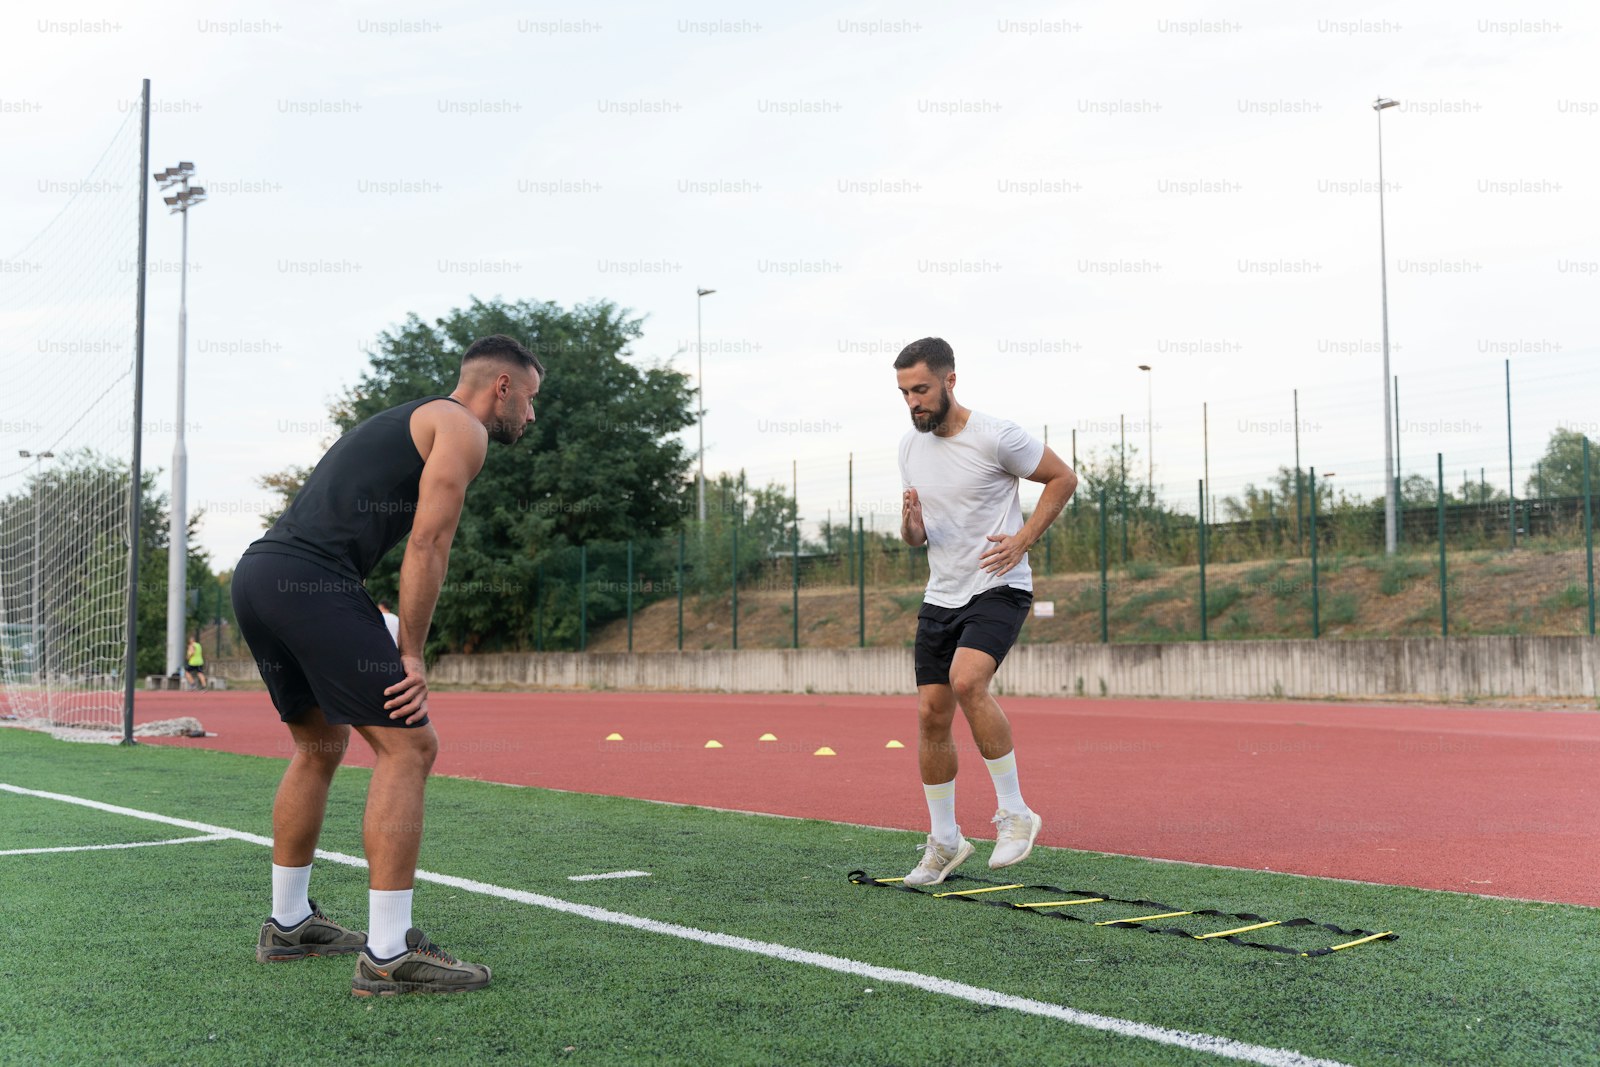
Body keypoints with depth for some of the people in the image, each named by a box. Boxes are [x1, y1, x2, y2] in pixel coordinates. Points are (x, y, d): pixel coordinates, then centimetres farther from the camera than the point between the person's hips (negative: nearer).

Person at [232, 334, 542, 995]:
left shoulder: (403, 423, 31)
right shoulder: (463, 428, 3)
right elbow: (427, 544, -8)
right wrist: (411, 655, -4)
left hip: (254, 576, 10)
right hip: (310, 583, -10)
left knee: (321, 747, 23)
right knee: (407, 746, -8)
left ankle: (288, 925, 31)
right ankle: (388, 955, -9)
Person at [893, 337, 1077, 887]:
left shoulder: (995, 435, -12)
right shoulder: (910, 446, 7)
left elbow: (1064, 477, -2)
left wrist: (1023, 540, -12)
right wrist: (911, 524, -9)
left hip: (999, 589, -6)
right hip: (940, 596, 6)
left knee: (966, 681, -29)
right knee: (931, 717, 3)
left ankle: (1014, 812, -13)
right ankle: (944, 842, 19)